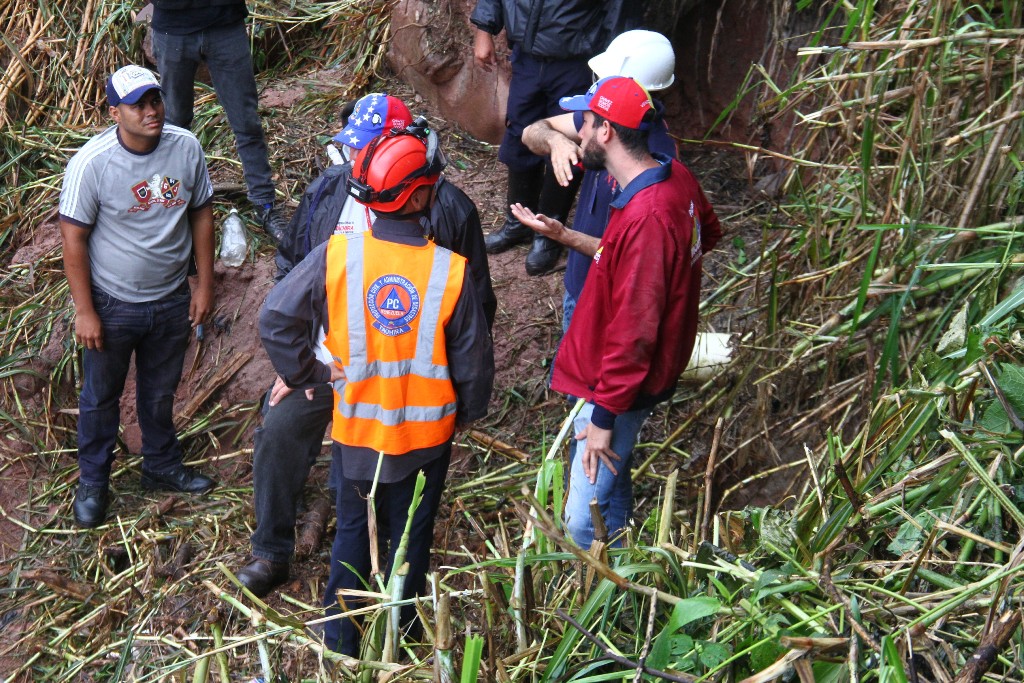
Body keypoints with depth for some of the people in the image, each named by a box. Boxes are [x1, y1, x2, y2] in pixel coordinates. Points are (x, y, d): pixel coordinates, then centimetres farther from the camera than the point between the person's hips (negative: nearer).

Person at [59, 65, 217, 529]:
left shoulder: (186, 148, -12)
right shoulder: (91, 163, -22)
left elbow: (200, 213, 1)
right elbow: (73, 238, -15)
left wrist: (204, 283, 3)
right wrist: (84, 312, -13)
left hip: (172, 301, 3)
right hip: (113, 305, -3)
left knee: (161, 391, 23)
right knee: (101, 398, 15)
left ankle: (162, 467, 45)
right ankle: (92, 483, 35)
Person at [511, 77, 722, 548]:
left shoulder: (645, 219, -32)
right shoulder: (676, 177, -3)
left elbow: (633, 332, -29)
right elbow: (708, 233, 20)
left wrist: (605, 416, -21)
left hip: (619, 383, -10)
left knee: (584, 521, -7)